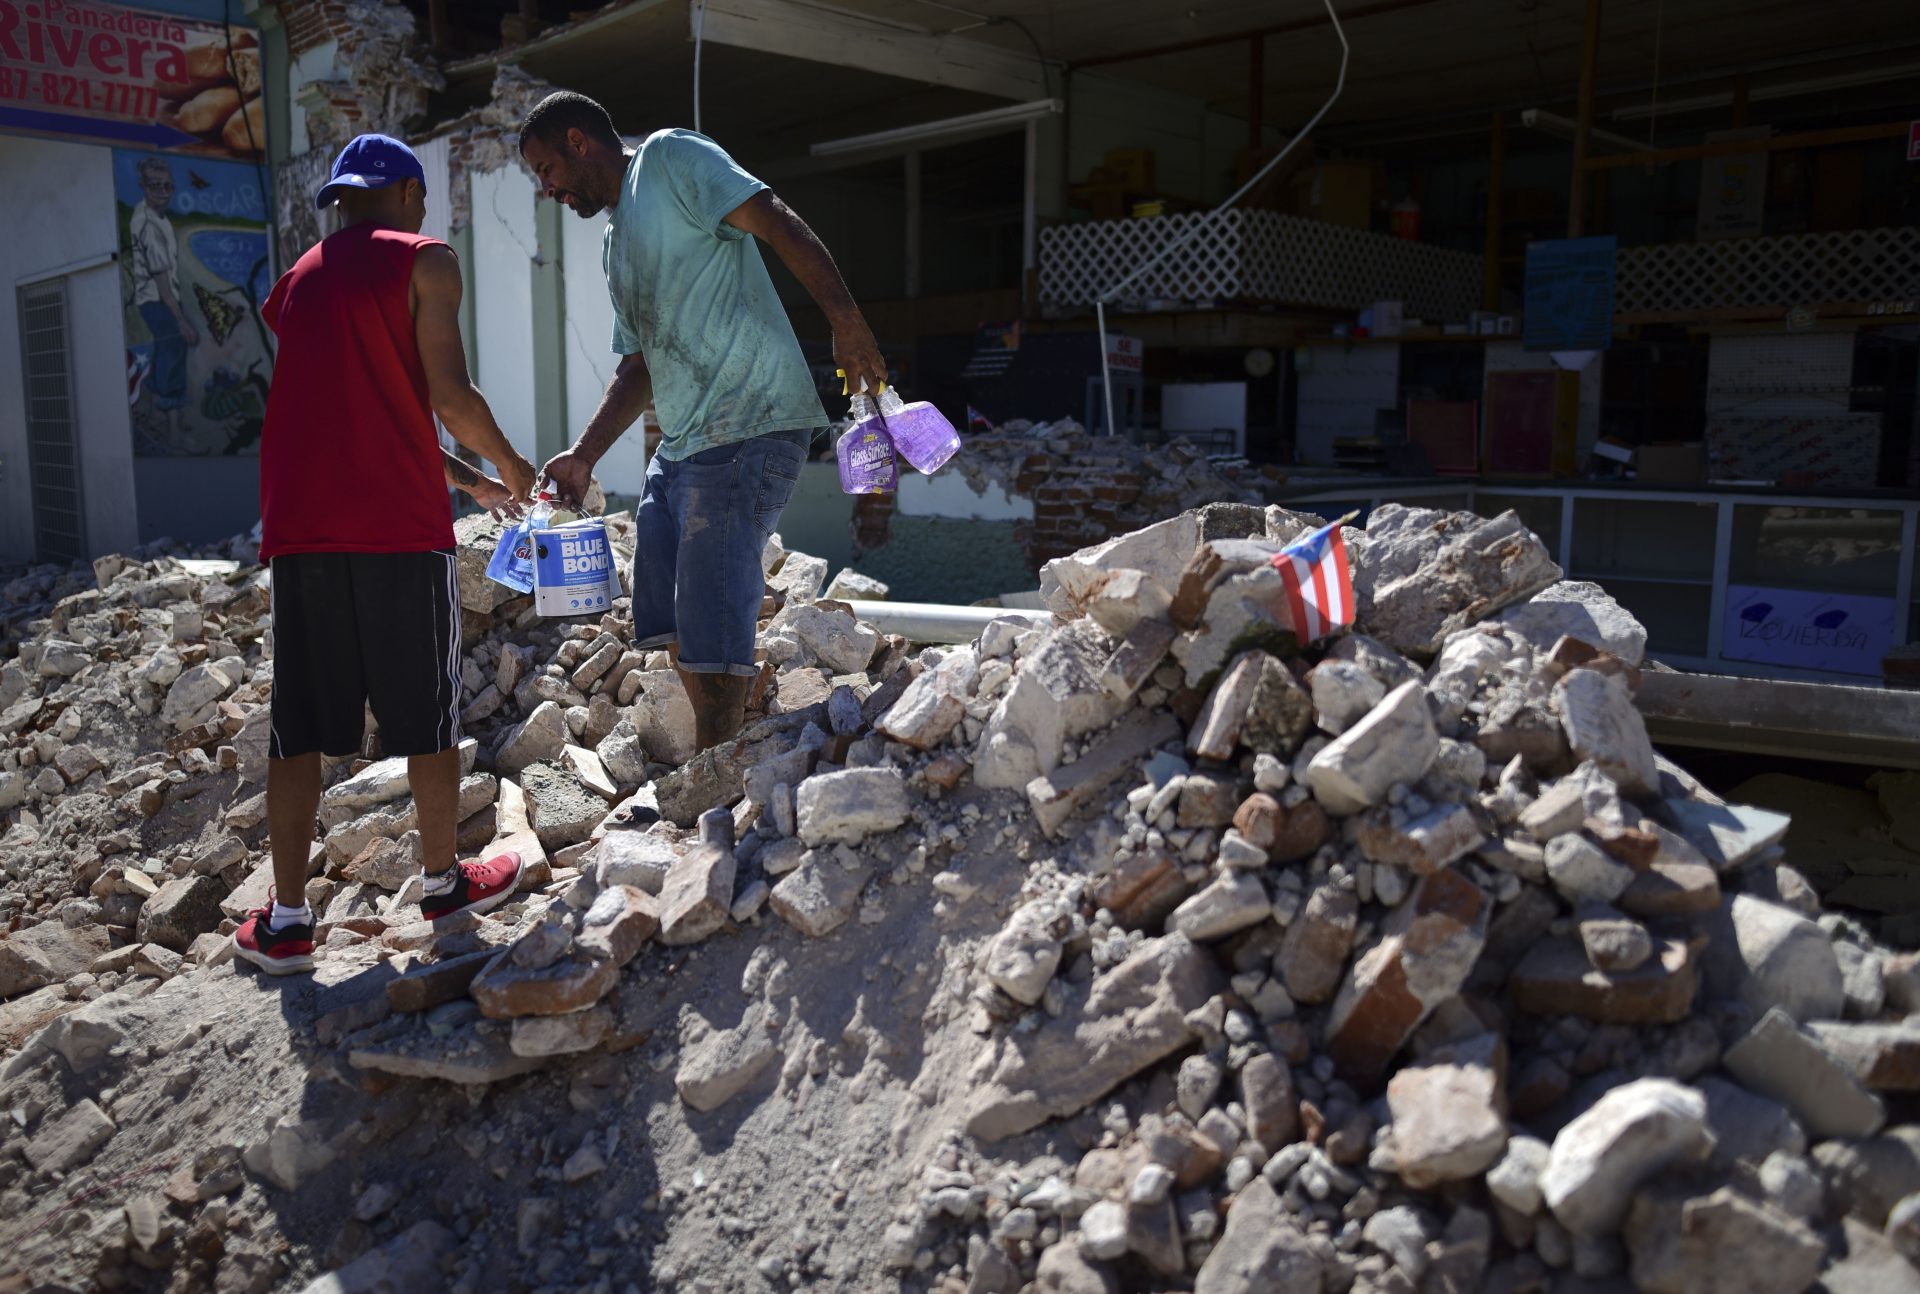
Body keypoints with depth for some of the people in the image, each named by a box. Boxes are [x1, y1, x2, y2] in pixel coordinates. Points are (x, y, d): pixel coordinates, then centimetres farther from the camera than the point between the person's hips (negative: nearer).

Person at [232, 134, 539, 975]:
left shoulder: (296, 282, 21)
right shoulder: (424, 261, 1)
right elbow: (449, 397, -9)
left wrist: (465, 480, 28)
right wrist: (513, 469, 8)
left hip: (301, 526, 5)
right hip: (397, 523, -5)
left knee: (298, 723, 7)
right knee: (428, 710, 8)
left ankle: (286, 919, 8)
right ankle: (443, 881, 20)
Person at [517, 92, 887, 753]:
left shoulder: (670, 158, 1)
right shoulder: (614, 243, 26)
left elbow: (779, 226, -11)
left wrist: (847, 324, -23)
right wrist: (583, 456, 16)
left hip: (752, 423, -10)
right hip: (681, 442, 10)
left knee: (711, 625, -11)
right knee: (673, 624, 12)